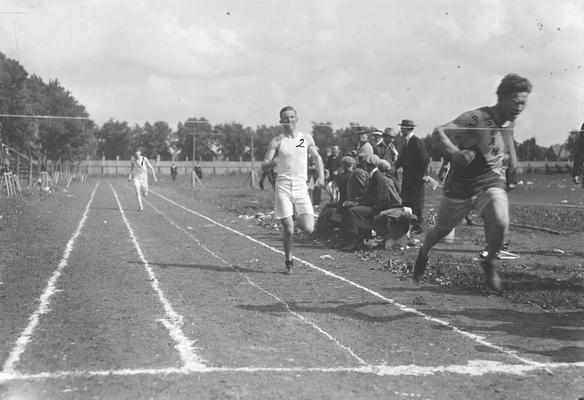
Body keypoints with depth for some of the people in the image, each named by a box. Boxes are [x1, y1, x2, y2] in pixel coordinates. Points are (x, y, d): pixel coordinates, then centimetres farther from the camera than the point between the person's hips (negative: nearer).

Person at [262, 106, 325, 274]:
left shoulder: (306, 139, 9)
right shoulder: (276, 141, 2)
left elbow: (317, 157, 22)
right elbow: (264, 166, -2)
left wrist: (321, 177, 8)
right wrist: (272, 162, -25)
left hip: (301, 186, 1)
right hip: (283, 186, -1)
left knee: (308, 228, -12)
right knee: (288, 230, -7)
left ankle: (301, 220, 25)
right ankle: (288, 261, 17)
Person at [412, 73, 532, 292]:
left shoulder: (510, 121, 0)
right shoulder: (476, 118, -23)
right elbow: (438, 132, -29)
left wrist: (512, 163, 15)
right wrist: (455, 153, -45)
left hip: (493, 181, 4)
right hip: (461, 184, -3)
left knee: (500, 222, -25)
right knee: (442, 229, 14)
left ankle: (489, 263, 4)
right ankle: (423, 254, 48)